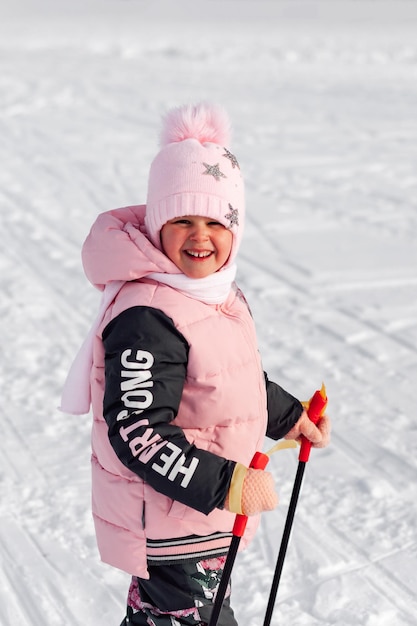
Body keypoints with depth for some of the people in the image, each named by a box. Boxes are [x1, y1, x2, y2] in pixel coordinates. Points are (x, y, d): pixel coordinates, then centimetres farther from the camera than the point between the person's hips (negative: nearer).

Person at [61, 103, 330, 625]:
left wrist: (288, 416, 23)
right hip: (164, 522, -9)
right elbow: (136, 434, -30)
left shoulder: (216, 291, 4)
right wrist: (225, 484, -31)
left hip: (205, 503, 10)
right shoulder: (146, 318, -29)